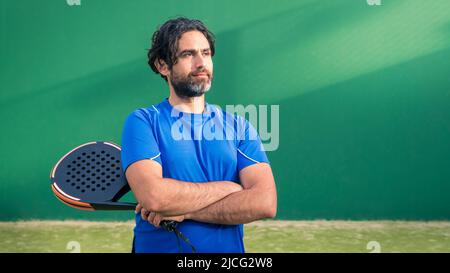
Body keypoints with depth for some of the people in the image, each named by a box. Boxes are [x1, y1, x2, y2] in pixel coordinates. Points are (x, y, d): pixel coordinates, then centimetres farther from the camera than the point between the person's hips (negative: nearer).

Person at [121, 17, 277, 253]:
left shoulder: (240, 127, 0)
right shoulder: (142, 121, -7)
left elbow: (265, 203, -13)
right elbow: (153, 196, -23)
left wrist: (184, 211, -18)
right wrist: (229, 188, -13)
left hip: (228, 247, 2)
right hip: (159, 247, -2)